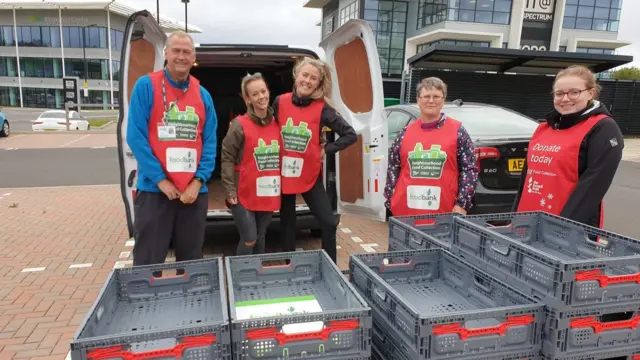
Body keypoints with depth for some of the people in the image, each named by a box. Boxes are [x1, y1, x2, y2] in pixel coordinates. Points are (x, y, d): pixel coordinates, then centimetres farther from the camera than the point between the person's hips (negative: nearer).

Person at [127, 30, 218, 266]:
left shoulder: (203, 95, 8)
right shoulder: (145, 86, -2)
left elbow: (210, 142, 4)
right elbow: (136, 137, -7)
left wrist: (198, 181, -7)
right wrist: (160, 180, -12)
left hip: (194, 191, 3)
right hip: (154, 190, -3)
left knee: (191, 260, 14)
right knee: (148, 262, 5)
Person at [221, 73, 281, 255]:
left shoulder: (277, 124, 6)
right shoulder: (240, 124, -9)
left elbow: (281, 157, 16)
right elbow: (227, 158, -8)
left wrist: (280, 186, 10)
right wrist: (230, 190, -13)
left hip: (268, 194, 5)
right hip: (244, 194, -5)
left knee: (260, 238, 16)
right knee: (249, 240, -3)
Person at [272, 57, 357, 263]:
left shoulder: (322, 109, -9)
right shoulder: (279, 102, -4)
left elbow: (350, 134, -7)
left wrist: (326, 150, -10)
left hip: (310, 176, -1)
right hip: (283, 175, 2)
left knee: (329, 223, -5)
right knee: (287, 224, 14)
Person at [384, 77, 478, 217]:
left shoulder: (457, 131, 1)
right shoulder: (406, 132, 8)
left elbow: (470, 169, -1)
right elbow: (393, 169, 11)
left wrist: (462, 204, -7)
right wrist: (391, 202, 7)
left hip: (444, 213, -2)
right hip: (405, 211, 3)